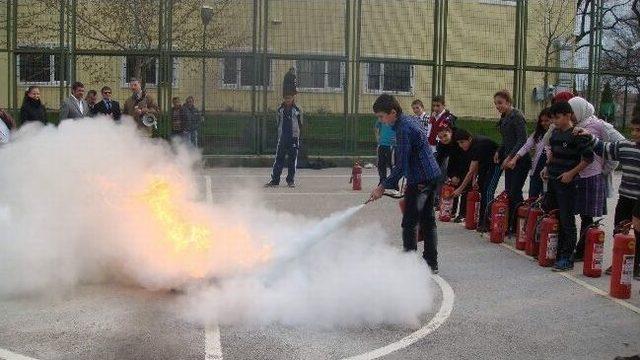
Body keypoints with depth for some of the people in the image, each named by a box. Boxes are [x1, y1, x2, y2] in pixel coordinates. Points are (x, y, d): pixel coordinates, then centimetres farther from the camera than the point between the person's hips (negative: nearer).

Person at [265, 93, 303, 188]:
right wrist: (279, 135, 11)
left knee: (292, 160, 2)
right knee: (279, 159, 1)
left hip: (293, 138, -1)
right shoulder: (280, 110, 7)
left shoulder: (297, 110, 2)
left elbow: (300, 125, 9)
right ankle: (275, 180, 6)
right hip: (282, 138, 2)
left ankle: (291, 180, 10)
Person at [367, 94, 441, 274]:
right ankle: (431, 263, 21)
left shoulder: (403, 129, -19)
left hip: (420, 180, -10)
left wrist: (383, 187, -17)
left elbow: (401, 165, -22)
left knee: (409, 223, -4)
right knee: (428, 221, 14)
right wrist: (409, 182, 21)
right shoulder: (410, 121, 12)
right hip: (432, 176, 10)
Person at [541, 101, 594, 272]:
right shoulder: (555, 133, 12)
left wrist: (571, 173, -17)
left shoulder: (576, 135, -13)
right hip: (552, 180, 8)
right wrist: (547, 167, 13)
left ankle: (567, 258, 1)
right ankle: (554, 252, 23)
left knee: (566, 220, -4)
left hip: (567, 183, -8)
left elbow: (588, 157, -15)